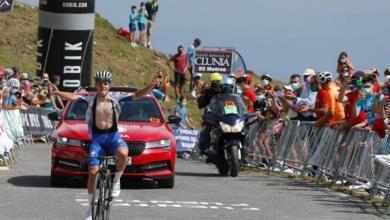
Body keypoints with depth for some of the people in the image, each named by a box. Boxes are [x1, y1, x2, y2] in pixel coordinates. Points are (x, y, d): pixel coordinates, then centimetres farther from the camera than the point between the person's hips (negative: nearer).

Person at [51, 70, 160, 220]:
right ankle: (91, 207, 9)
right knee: (92, 171, -5)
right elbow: (73, 97, -13)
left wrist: (150, 87, -24)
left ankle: (116, 181, -8)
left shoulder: (115, 97, -1)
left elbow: (136, 96, -8)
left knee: (123, 153, -35)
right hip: (97, 137, 1)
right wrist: (58, 93, -32)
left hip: (113, 135, -1)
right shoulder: (90, 99, -1)